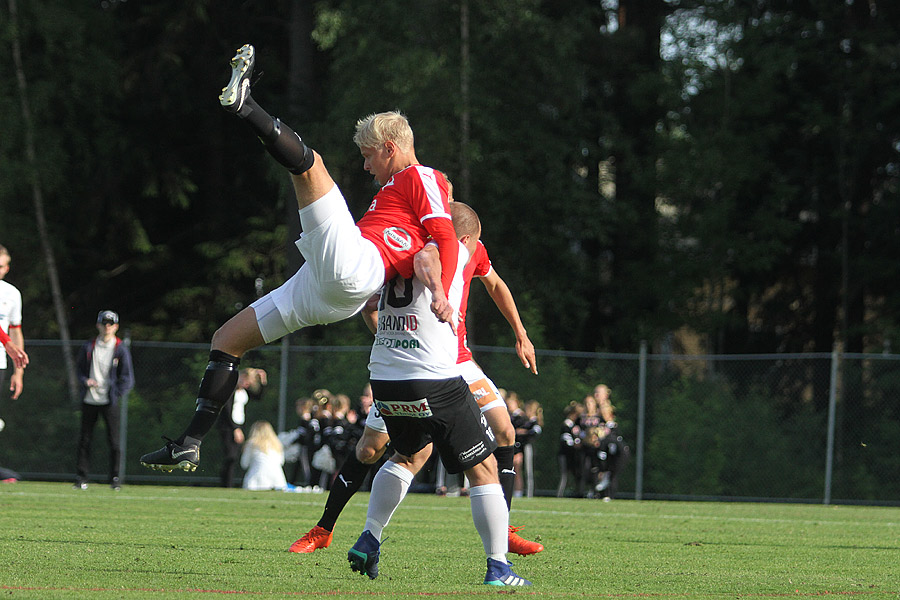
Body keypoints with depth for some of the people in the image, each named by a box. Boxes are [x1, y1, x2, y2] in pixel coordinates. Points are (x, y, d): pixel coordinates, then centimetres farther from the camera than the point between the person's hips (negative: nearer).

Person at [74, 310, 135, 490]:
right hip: (89, 400, 2)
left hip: (109, 402, -2)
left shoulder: (121, 349, 0)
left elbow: (127, 378, 1)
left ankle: (115, 477, 3)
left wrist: (116, 395, -7)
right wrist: (85, 381, -3)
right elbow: (79, 367, 17)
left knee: (113, 440, -5)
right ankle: (81, 477, 8)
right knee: (85, 439, 2)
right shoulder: (89, 347, 7)